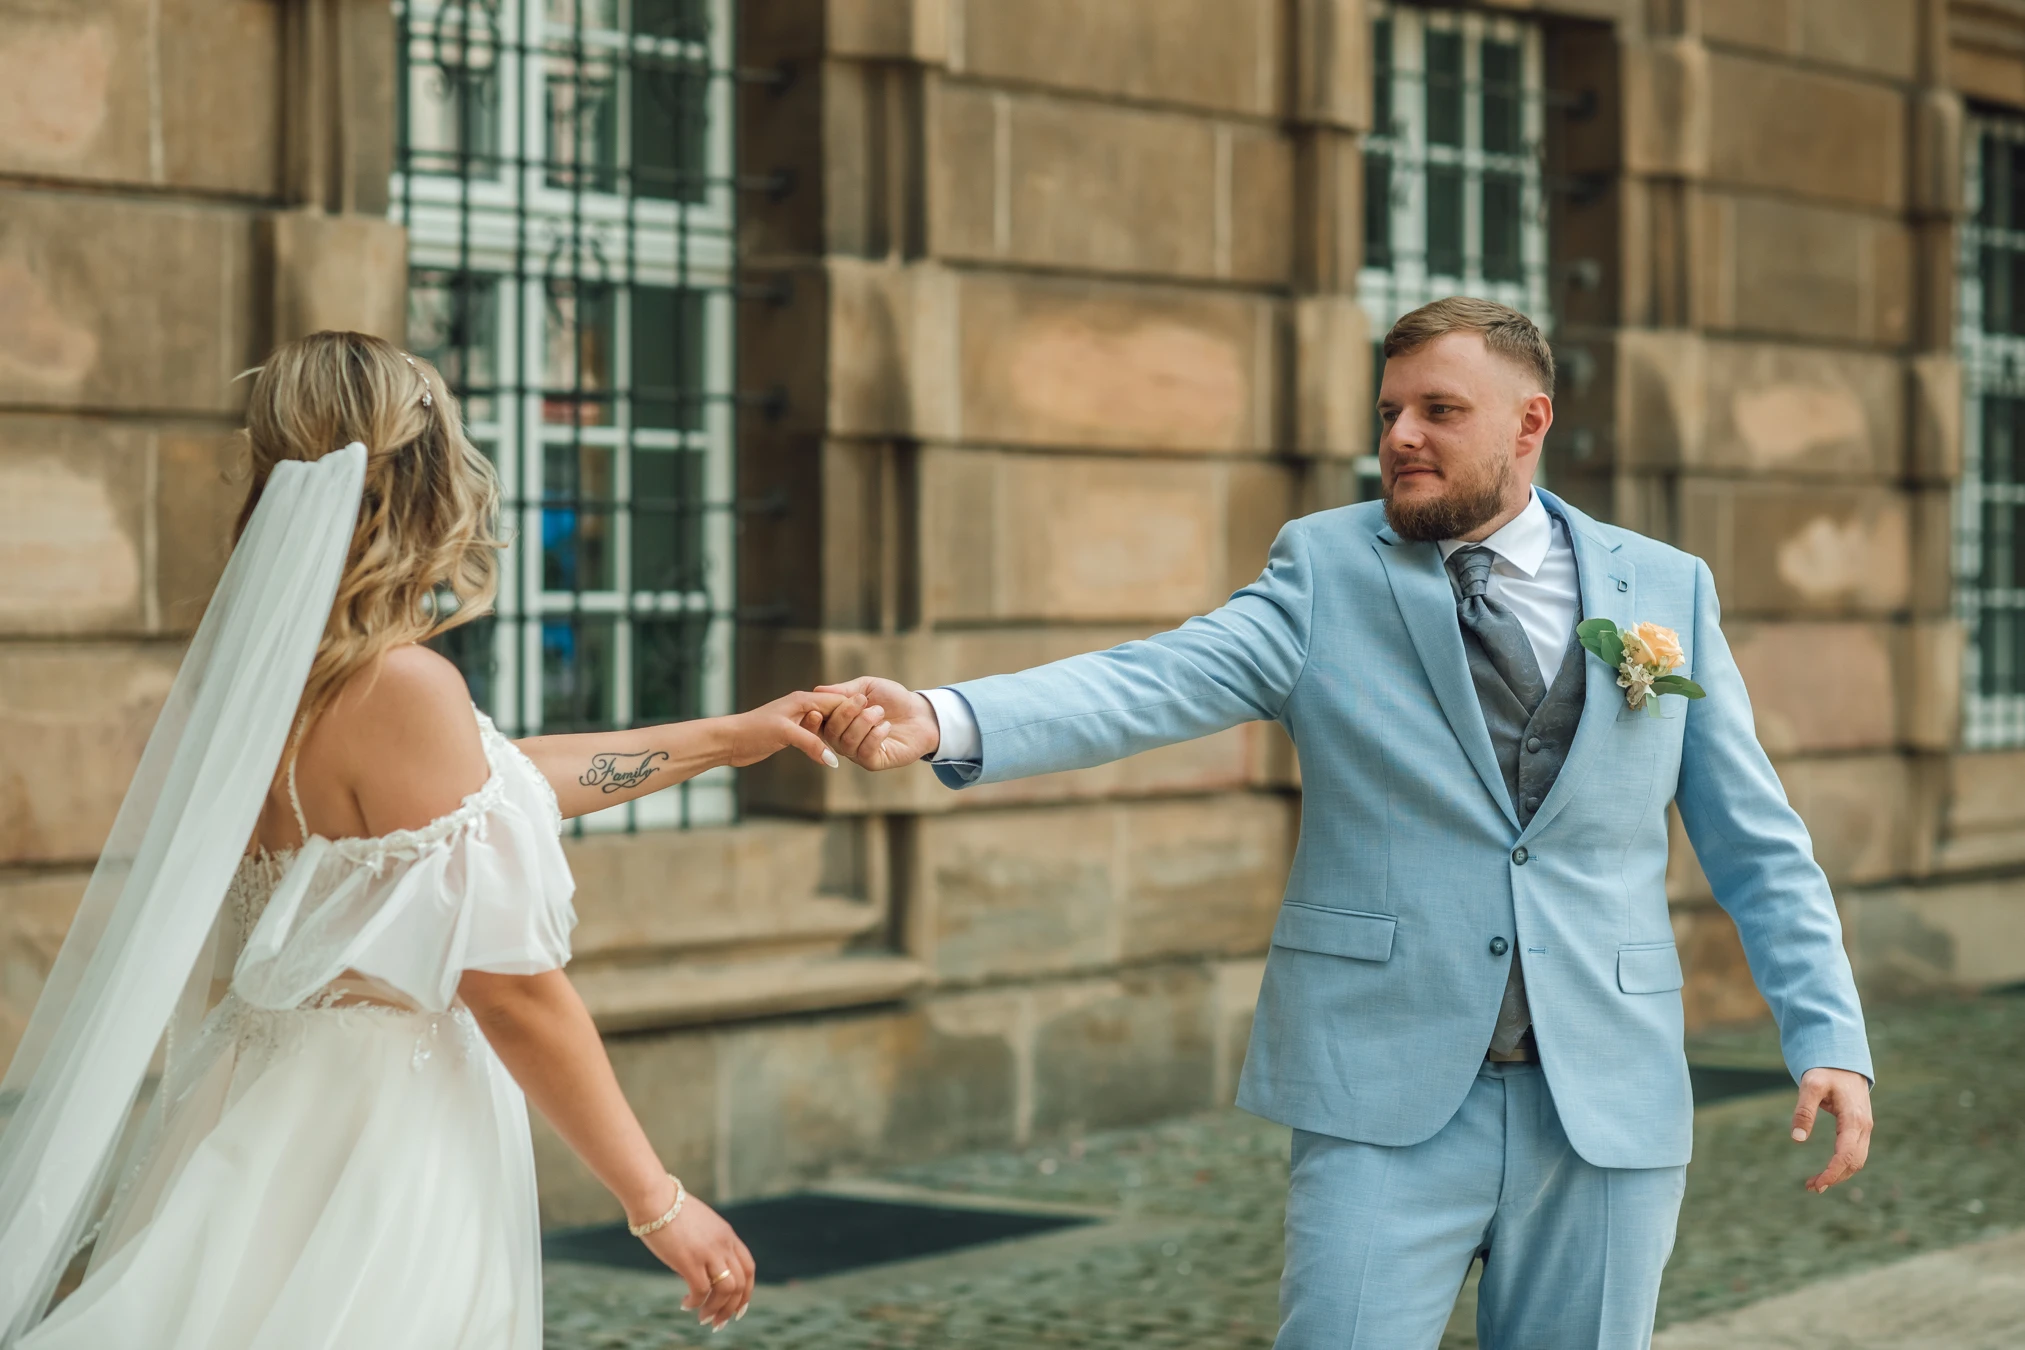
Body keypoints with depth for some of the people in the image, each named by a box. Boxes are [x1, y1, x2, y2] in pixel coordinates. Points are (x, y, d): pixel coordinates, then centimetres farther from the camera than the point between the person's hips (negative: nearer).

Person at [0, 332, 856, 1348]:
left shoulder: (258, 678, 5)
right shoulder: (400, 687, -21)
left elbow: (500, 779, 19)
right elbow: (510, 989, -20)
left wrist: (730, 738, 27)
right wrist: (660, 1204, -12)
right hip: (376, 1142, -9)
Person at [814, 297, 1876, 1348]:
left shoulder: (1667, 591, 8)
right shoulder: (1326, 571, 2)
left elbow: (1757, 844, 11)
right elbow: (1152, 685, -13)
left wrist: (1828, 1037, 2)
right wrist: (945, 720, -30)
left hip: (1608, 1106, 2)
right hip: (1386, 1098, -2)